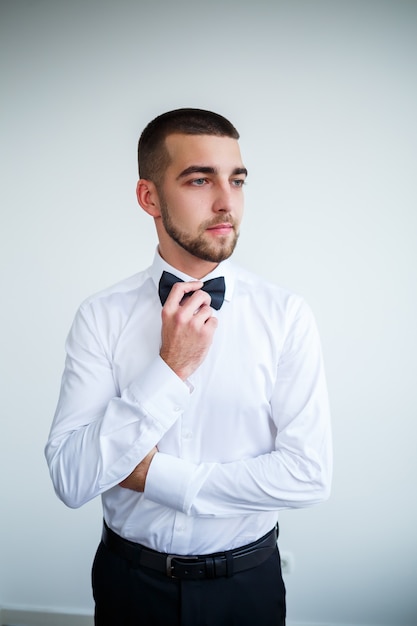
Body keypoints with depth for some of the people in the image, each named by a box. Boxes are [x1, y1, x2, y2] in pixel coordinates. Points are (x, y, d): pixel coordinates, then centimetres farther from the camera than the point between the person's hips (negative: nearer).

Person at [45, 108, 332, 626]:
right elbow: (70, 480, -18)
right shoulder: (102, 316, -12)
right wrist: (170, 369, -26)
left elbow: (308, 475, -17)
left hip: (247, 582, 0)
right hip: (130, 581, 0)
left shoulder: (286, 315, -13)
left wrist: (154, 475, -17)